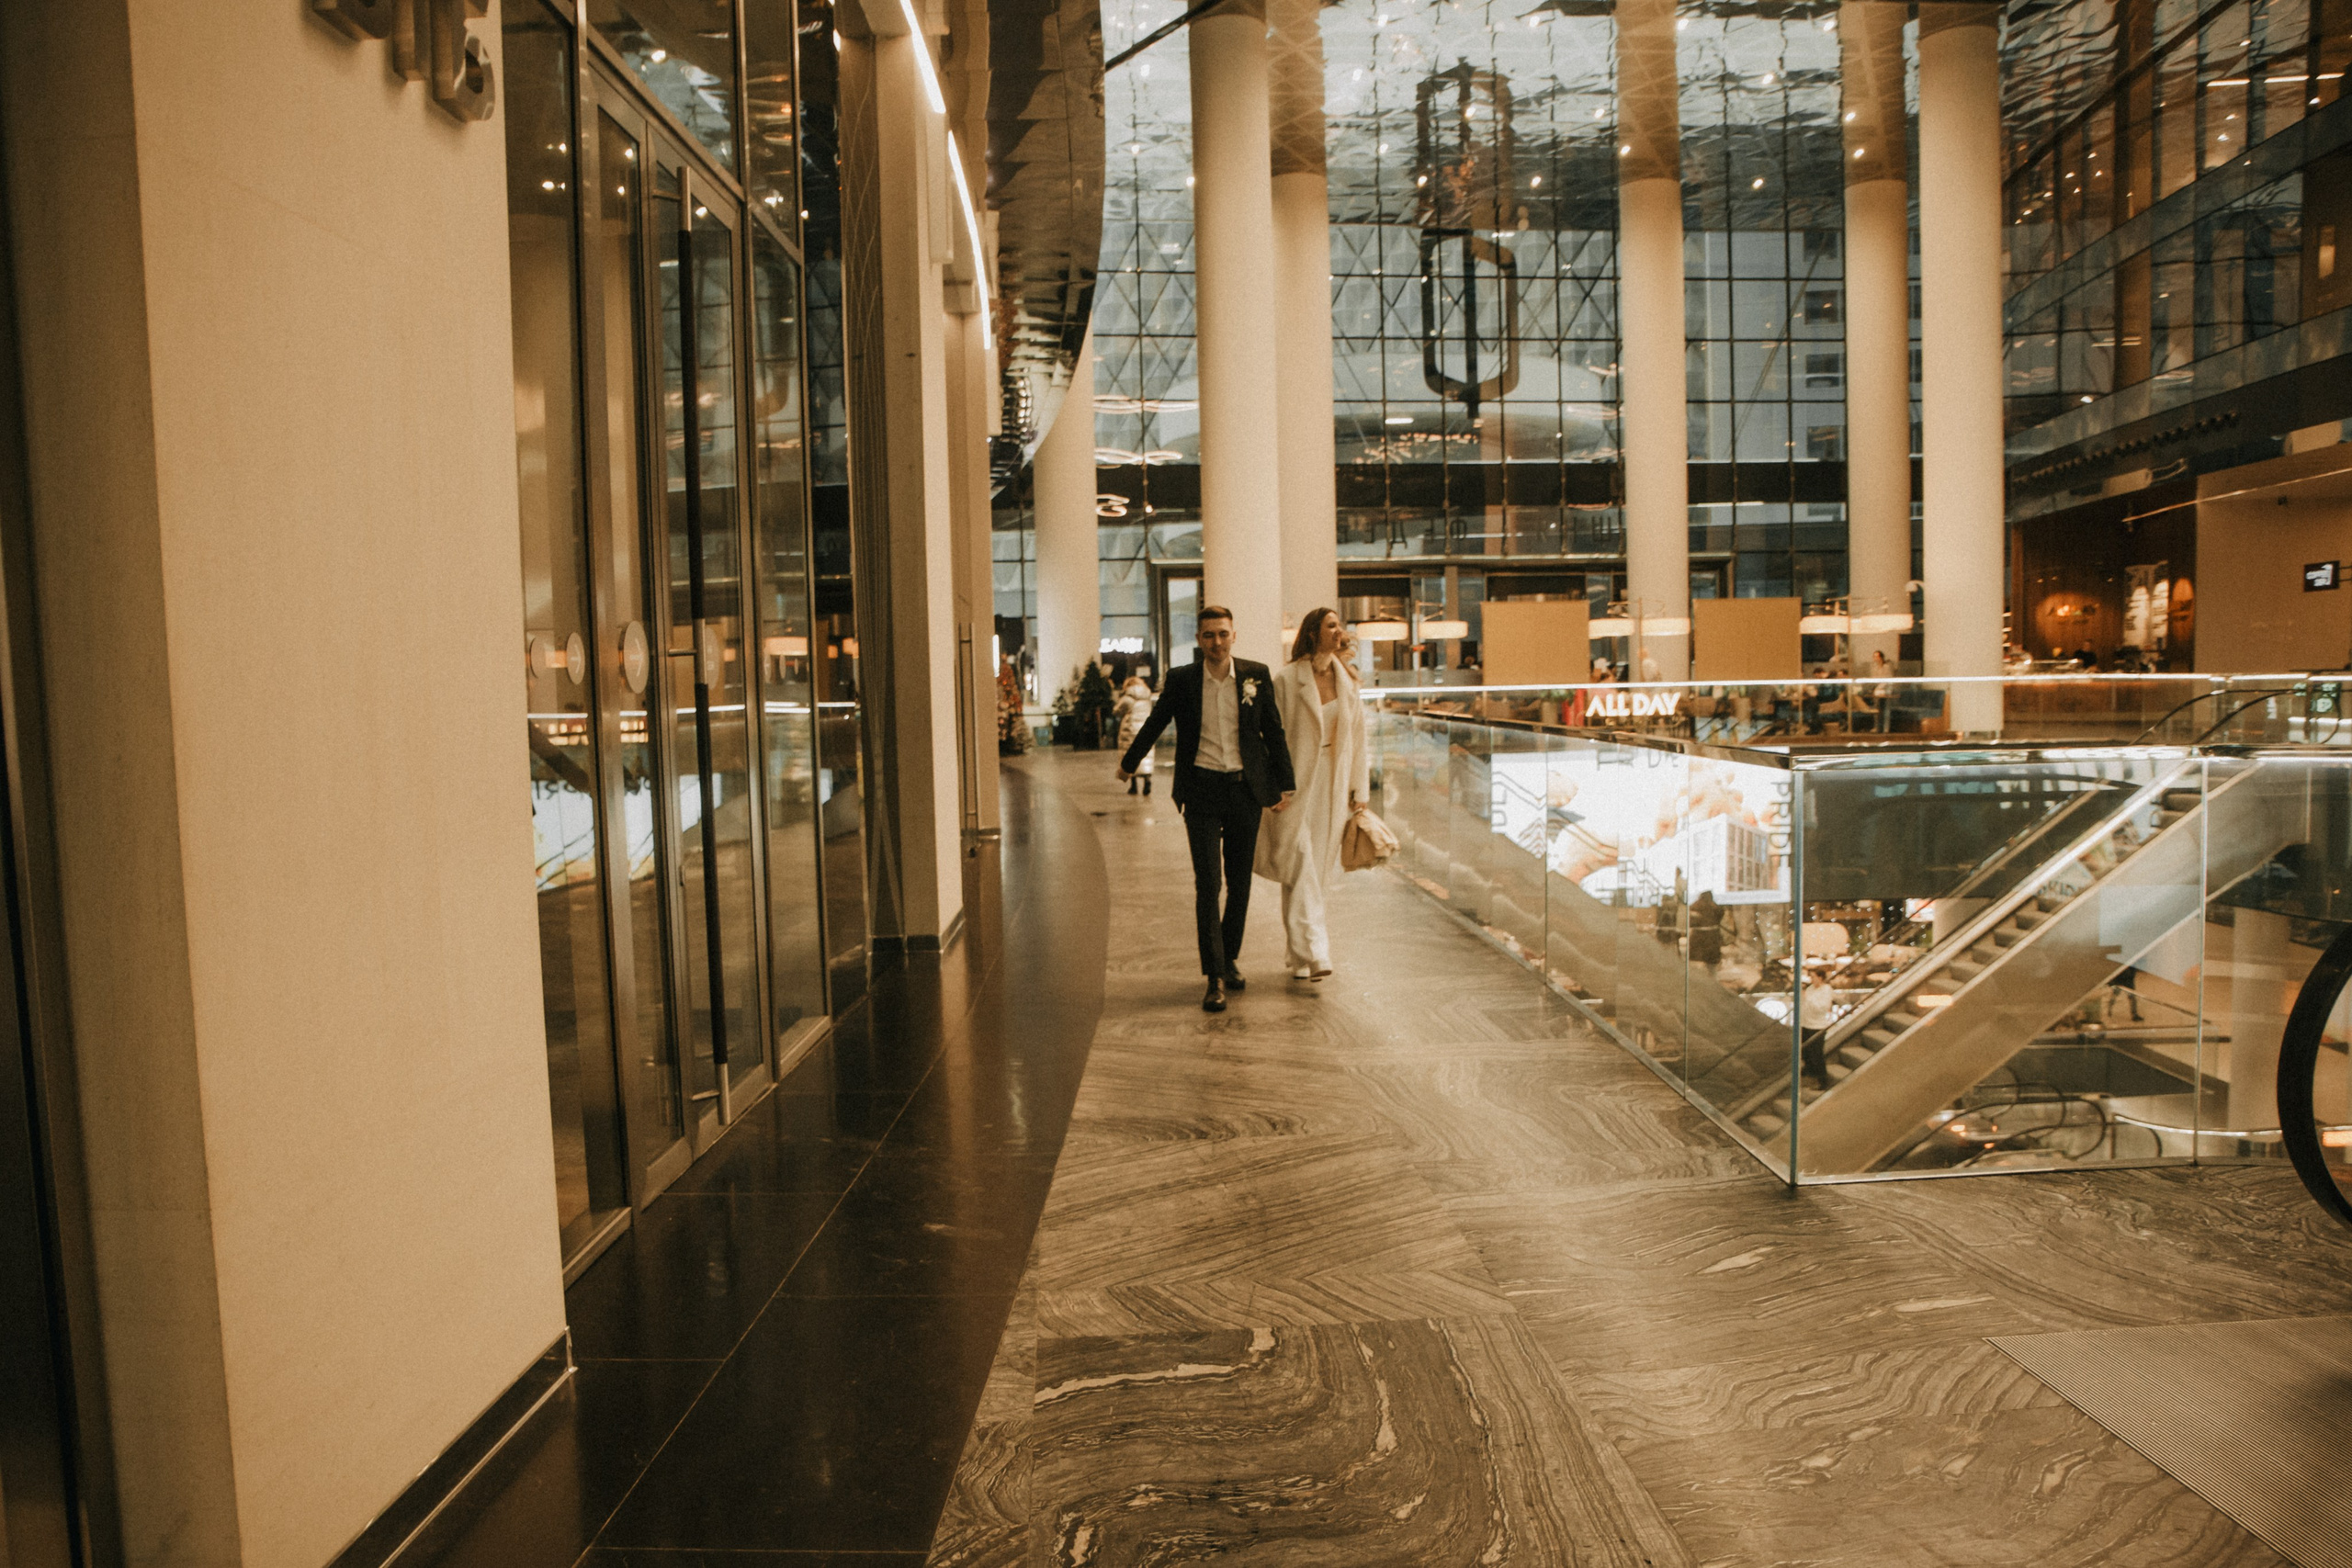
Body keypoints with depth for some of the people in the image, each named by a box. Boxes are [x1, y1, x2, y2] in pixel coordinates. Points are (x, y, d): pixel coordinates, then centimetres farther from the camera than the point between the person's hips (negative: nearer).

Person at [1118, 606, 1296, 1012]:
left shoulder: (1256, 675, 1)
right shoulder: (1181, 679, -1)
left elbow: (1273, 731, 8)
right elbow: (1154, 724, 14)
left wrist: (1284, 784, 9)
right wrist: (1129, 763, 26)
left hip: (1245, 789, 2)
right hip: (1202, 789, -2)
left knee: (1240, 882, 10)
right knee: (1207, 882, -7)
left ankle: (1229, 959, 28)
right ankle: (1215, 978, -5)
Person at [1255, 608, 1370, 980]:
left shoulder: (1346, 680, 10)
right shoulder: (1287, 679, -6)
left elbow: (1357, 737, 13)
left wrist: (1360, 789, 10)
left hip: (1332, 788, 5)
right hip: (1296, 785, -5)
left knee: (1319, 872, 9)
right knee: (1300, 869, -10)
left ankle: (1297, 952, 21)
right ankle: (1312, 953, -12)